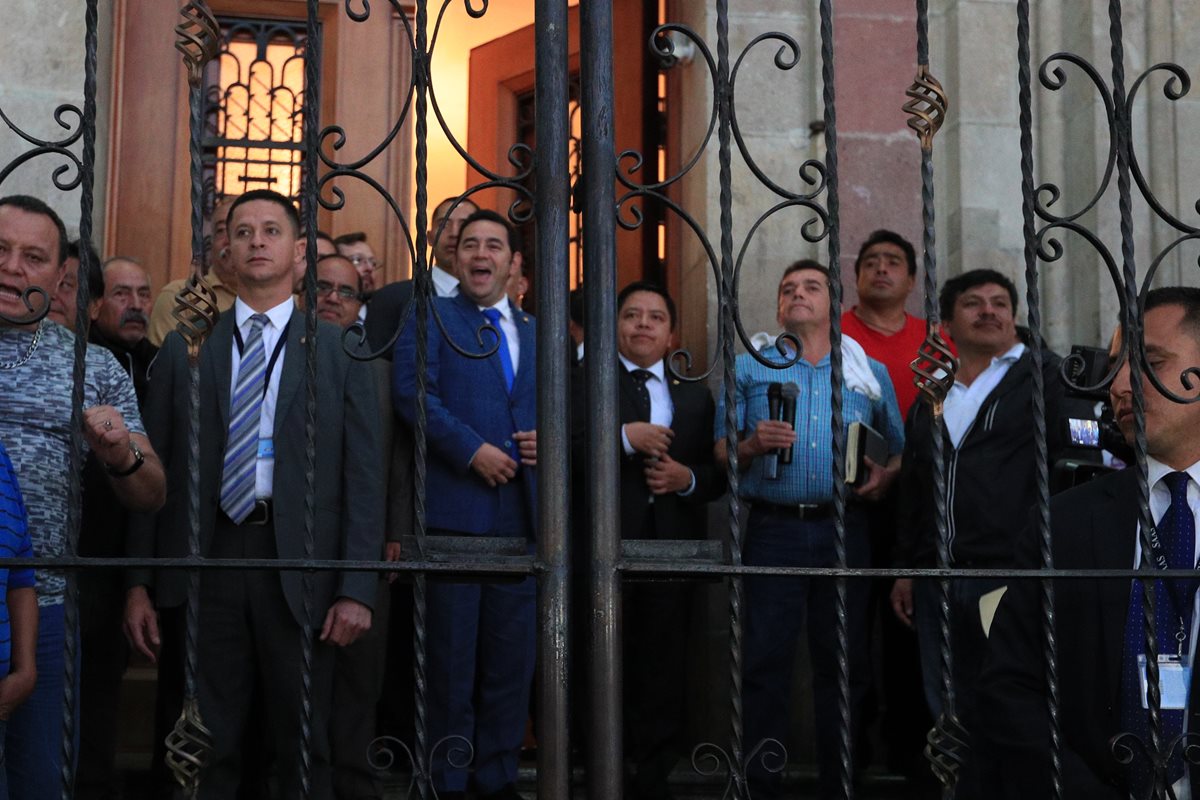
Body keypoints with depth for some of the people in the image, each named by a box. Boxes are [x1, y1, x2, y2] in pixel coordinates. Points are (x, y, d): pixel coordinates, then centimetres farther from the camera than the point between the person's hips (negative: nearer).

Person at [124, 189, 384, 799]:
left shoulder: (340, 350, 6)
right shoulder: (184, 350, 11)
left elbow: (363, 474, 2)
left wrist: (357, 588, -6)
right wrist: (139, 583, 2)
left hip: (299, 567, -1)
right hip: (204, 559, 1)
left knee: (303, 748, 7)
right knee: (207, 748, 6)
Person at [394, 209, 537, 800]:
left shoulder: (537, 332, 18)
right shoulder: (429, 318, 4)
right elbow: (413, 392, -10)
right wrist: (473, 450, -18)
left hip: (522, 513, 4)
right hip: (454, 508, -4)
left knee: (511, 656, 8)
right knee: (451, 654, 2)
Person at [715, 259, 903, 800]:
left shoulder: (870, 372, 14)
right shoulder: (750, 367, 10)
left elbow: (899, 448, 14)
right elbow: (721, 450, 7)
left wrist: (886, 474, -7)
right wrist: (752, 445, -14)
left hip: (844, 530, 2)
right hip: (773, 530, -1)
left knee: (843, 663, 5)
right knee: (766, 662, -3)